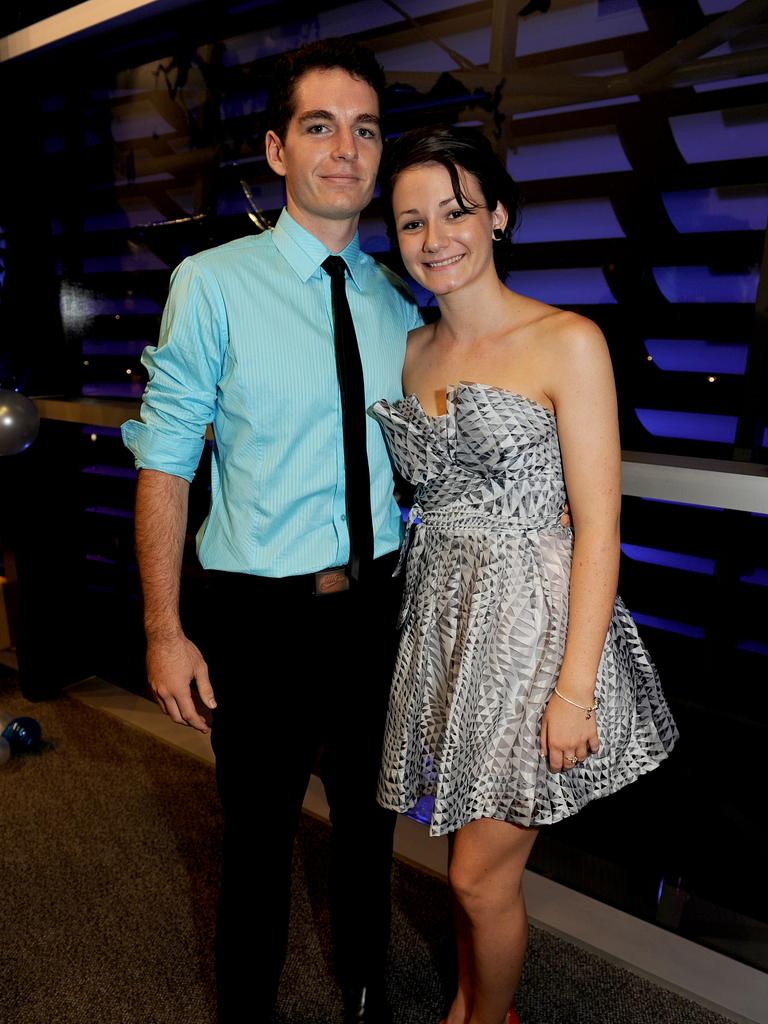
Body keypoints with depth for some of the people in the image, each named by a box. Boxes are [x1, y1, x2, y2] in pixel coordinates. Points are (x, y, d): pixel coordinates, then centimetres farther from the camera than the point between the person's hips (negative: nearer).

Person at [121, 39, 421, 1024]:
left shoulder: (400, 301, 5)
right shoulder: (212, 283, -8)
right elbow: (165, 463, -10)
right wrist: (164, 631, -12)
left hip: (378, 604, 4)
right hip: (264, 611, -4)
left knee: (368, 813, 23)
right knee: (258, 830, 16)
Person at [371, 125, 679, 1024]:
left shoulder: (567, 342, -10)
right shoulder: (414, 351, 8)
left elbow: (598, 527, -13)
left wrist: (575, 688, -16)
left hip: (531, 621, -5)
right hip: (443, 620, 5)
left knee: (481, 875, 7)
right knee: (466, 855, 21)